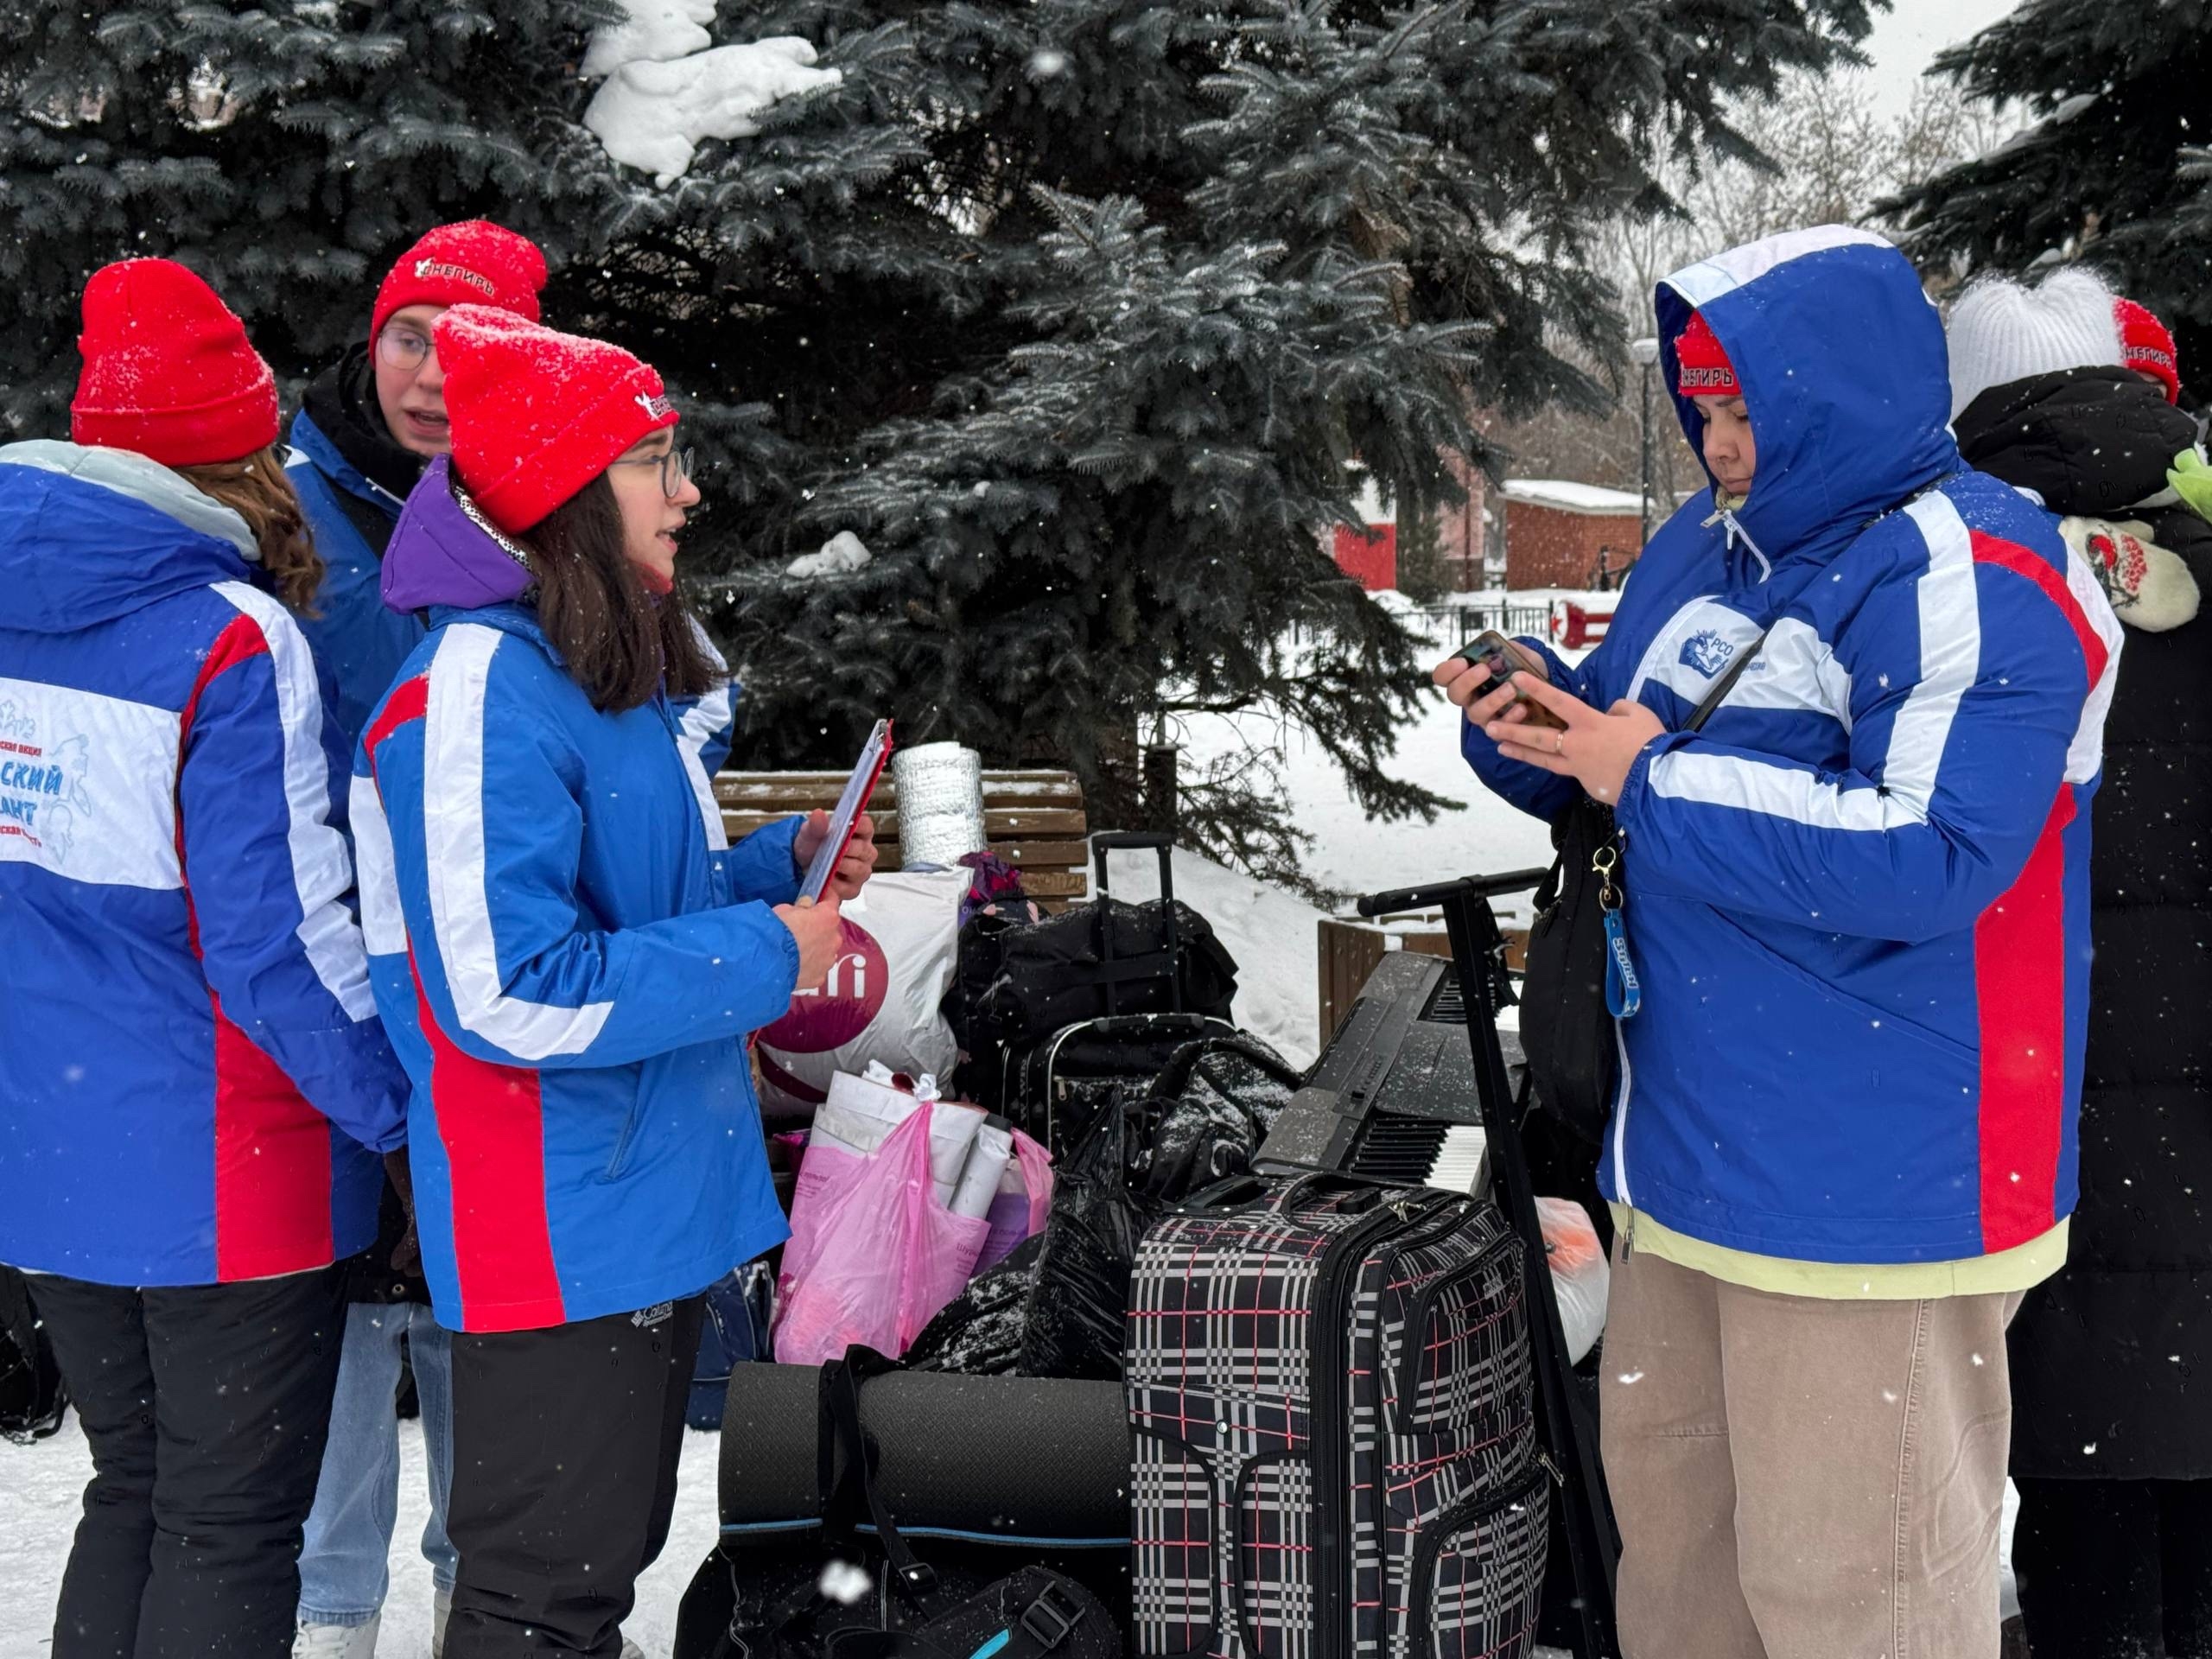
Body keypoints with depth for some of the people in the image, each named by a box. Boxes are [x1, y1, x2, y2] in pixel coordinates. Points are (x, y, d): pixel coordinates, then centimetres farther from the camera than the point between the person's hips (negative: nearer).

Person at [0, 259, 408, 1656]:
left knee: (135, 1490, 21)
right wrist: (408, 1103, -8)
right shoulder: (233, 643, -19)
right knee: (230, 1533, 6)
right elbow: (281, 935, -20)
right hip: (222, 1174, -7)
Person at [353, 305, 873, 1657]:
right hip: (557, 1236, -10)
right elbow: (508, 993, -27)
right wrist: (766, 955, -18)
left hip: (651, 1208, 10)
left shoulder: (606, 673, 12)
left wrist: (780, 864, 7)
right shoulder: (480, 691, -20)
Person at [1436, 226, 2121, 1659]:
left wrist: (1654, 783, -21)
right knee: (1670, 1492, 20)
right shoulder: (1707, 547, 13)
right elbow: (1607, 759, 21)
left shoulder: (1970, 578, -15)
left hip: (1872, 1183, -9)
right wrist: (1528, 720, -3)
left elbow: (1929, 855, -26)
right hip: (1693, 1149, 9)